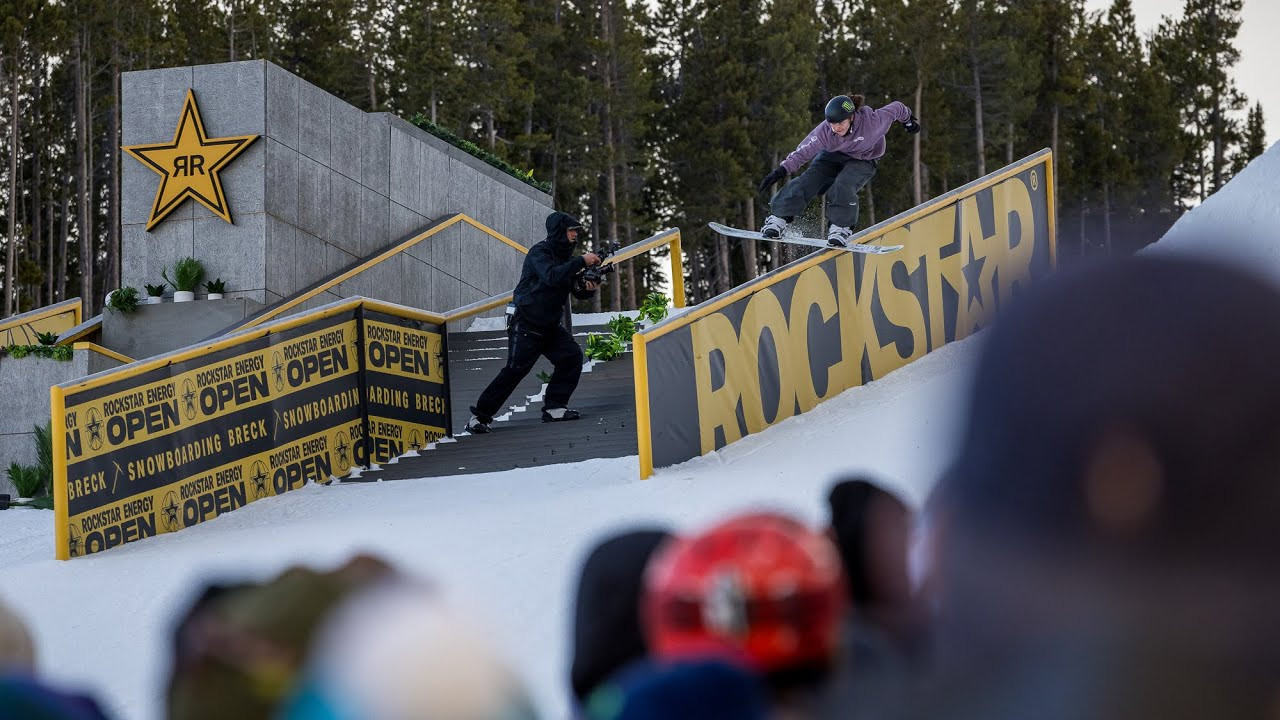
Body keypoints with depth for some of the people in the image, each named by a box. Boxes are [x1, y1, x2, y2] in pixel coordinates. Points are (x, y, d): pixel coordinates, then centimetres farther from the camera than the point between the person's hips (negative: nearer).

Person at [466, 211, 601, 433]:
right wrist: (582, 261, -30)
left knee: (572, 356, -9)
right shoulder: (539, 253, -13)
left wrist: (589, 287, -11)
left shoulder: (565, 257, 11)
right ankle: (480, 415, -6)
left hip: (550, 326, 8)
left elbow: (578, 292, 13)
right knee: (515, 370, -13)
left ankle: (554, 407, -1)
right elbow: (552, 276, -32)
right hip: (525, 326, -8)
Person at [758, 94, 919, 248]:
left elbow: (895, 108, -14)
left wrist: (909, 120, 8)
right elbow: (803, 152, -22)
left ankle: (841, 228, -15)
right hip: (831, 156, 2)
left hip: (862, 161, -2)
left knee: (843, 186, -31)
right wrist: (780, 171, -30)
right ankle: (778, 219, -9)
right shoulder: (824, 130, -29)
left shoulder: (872, 121, -32)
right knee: (806, 182, -18)